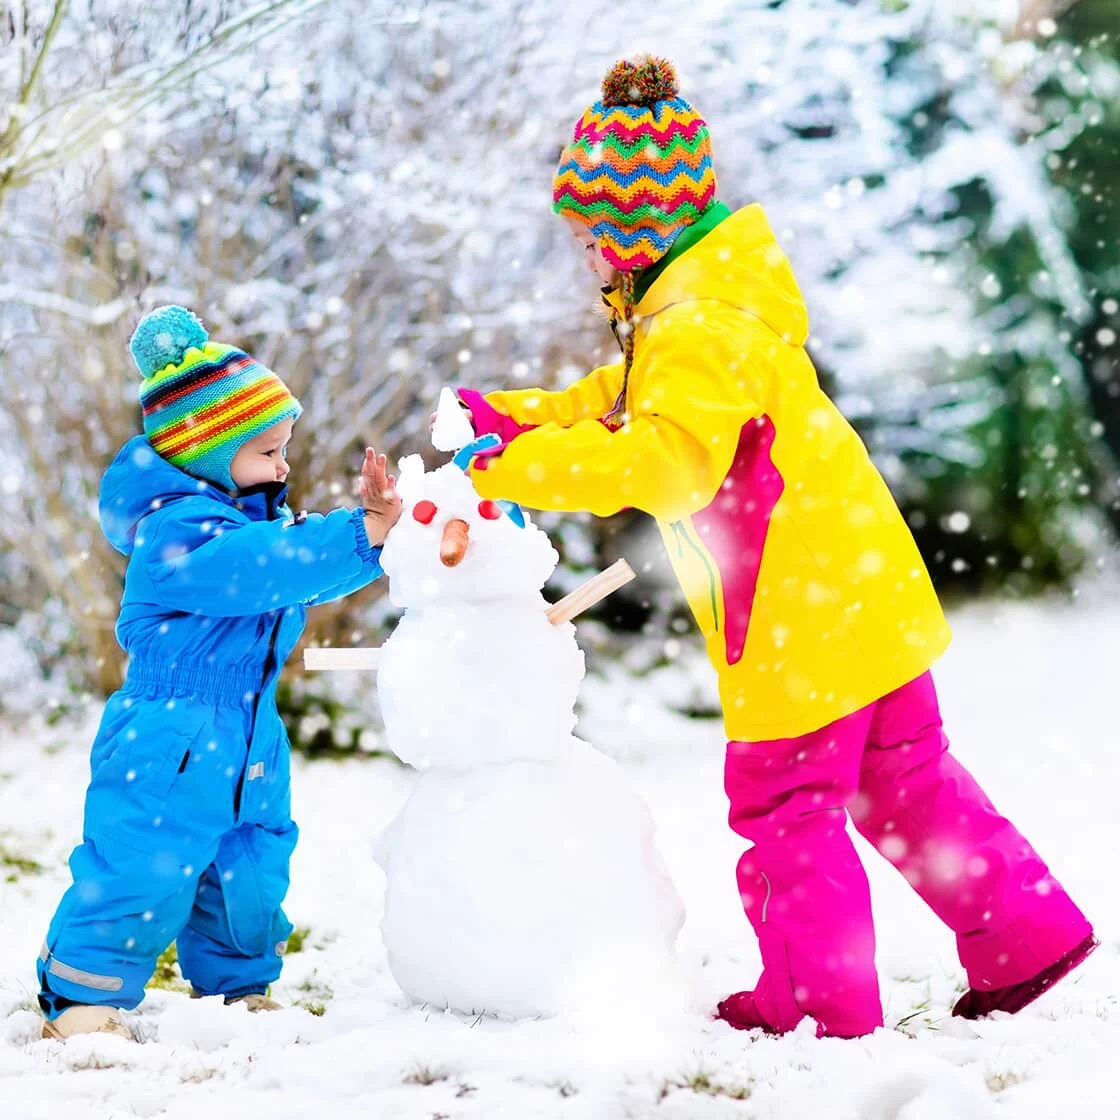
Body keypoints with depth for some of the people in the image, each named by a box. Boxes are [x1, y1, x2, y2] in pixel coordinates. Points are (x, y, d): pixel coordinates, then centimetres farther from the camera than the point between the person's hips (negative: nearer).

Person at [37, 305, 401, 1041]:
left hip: (247, 752, 9)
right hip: (168, 750, -9)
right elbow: (260, 568, -33)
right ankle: (78, 1004, 4)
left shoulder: (259, 517, 13)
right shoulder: (176, 531, -20)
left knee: (250, 873, 15)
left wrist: (369, 519, -3)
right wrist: (361, 533, -33)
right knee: (141, 870, -8)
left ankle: (237, 989, 33)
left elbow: (313, 573, 15)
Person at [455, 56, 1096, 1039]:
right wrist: (515, 420, 12)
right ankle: (1025, 930, 25)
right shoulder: (716, 300, 13)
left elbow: (663, 458, -37)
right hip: (867, 594, 10)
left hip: (801, 618, -10)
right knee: (906, 780, 19)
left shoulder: (696, 332, -21)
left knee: (784, 808, 4)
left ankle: (821, 1001, 16)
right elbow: (619, 405, 24)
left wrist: (518, 471, -33)